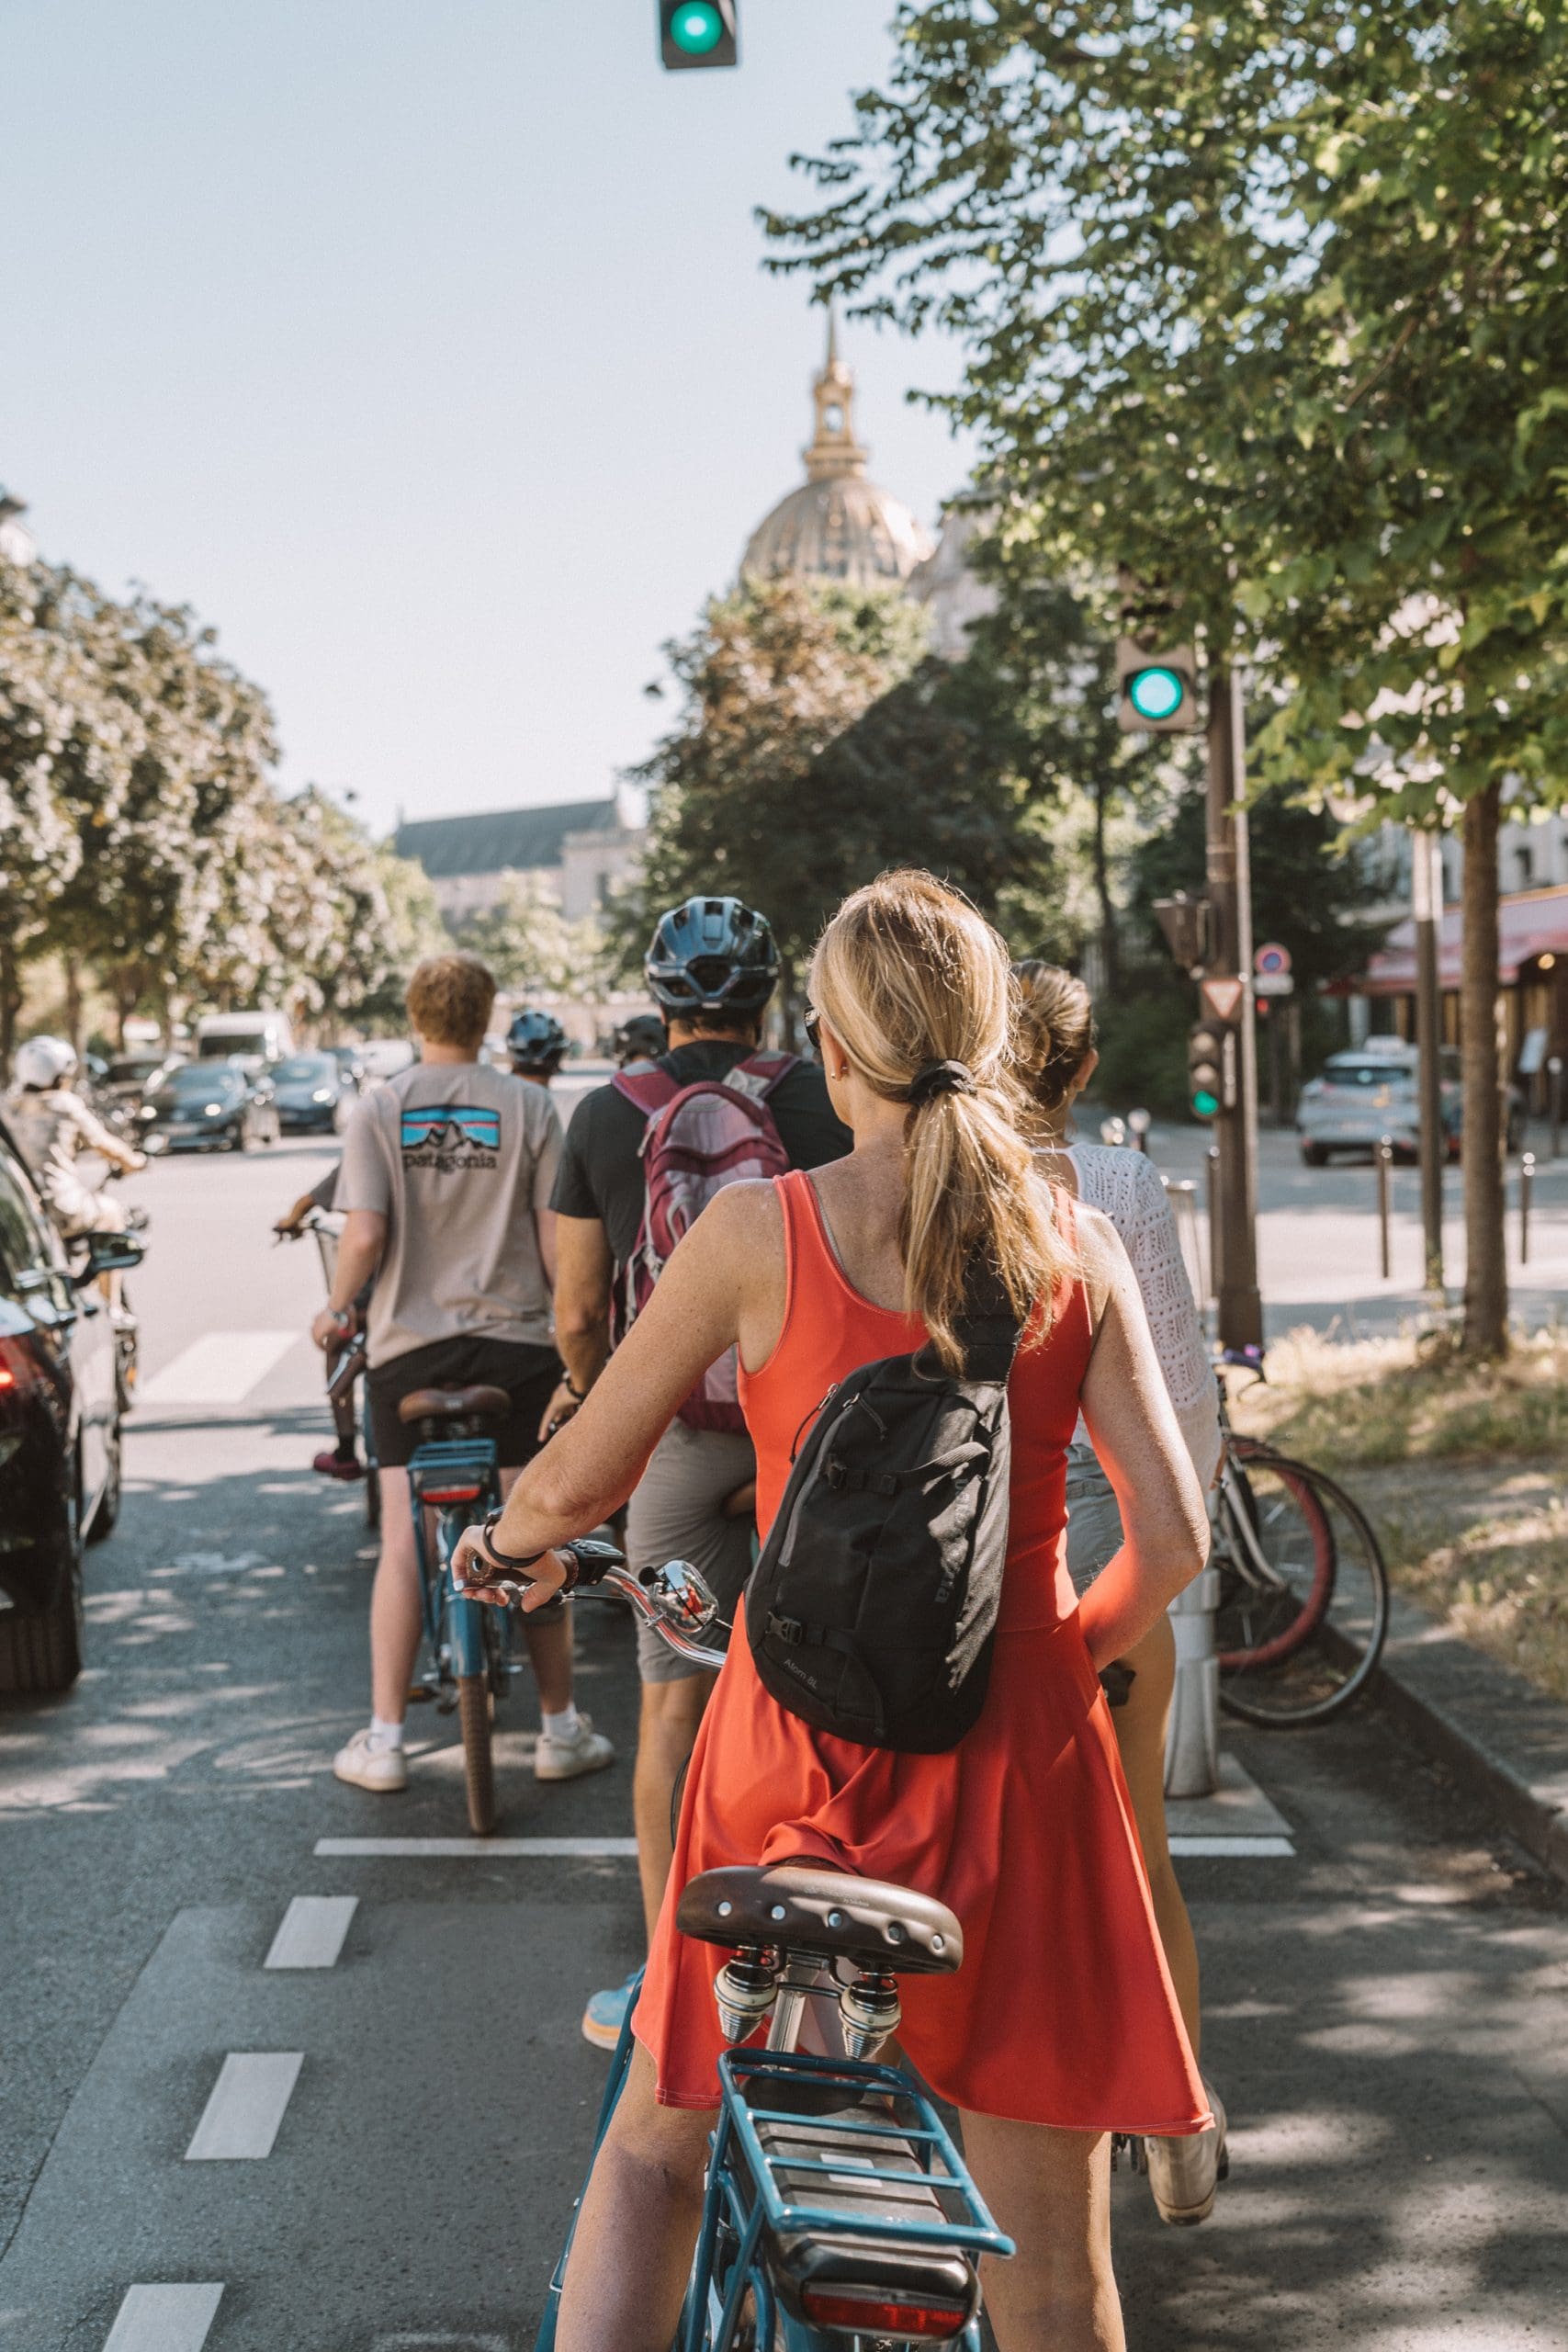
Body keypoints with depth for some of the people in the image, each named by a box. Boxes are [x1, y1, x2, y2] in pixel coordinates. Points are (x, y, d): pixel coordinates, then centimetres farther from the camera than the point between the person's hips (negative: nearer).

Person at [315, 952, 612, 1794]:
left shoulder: (377, 1109, -2)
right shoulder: (529, 1108, -1)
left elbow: (364, 1236, -10)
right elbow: (556, 1242, -3)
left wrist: (334, 1312, 7)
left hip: (408, 1345, 0)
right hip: (514, 1340, 0)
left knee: (403, 1541, 5)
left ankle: (383, 1738, 6)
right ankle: (561, 1729, 15)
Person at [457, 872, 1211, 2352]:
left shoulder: (759, 1230, -7)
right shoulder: (1073, 1245, -2)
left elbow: (580, 1479, -2)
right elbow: (1172, 1539, -4)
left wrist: (508, 1541, 20)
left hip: (799, 1746, -1)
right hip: (1022, 1756, 2)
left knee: (655, 2145, 24)